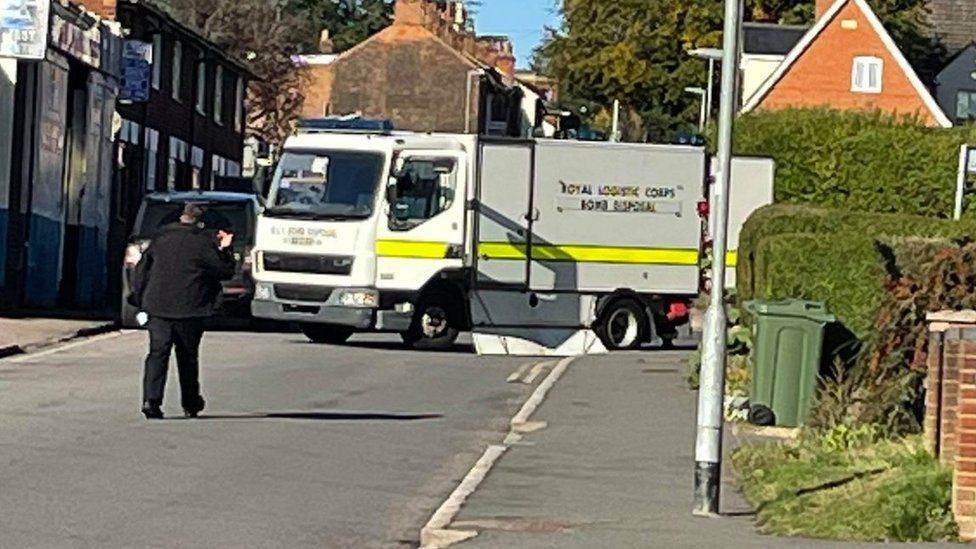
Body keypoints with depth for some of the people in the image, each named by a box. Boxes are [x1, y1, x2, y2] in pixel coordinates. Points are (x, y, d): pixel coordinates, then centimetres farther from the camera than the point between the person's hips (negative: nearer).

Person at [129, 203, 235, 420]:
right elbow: (226, 271, 3)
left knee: (157, 353, -2)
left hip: (158, 307, 2)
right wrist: (224, 251, 15)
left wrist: (140, 299, 17)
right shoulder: (204, 243, -3)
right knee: (188, 355, 12)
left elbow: (141, 270, 12)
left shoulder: (161, 239, 9)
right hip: (188, 310, -2)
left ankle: (151, 399, -19)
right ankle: (191, 403, 21)